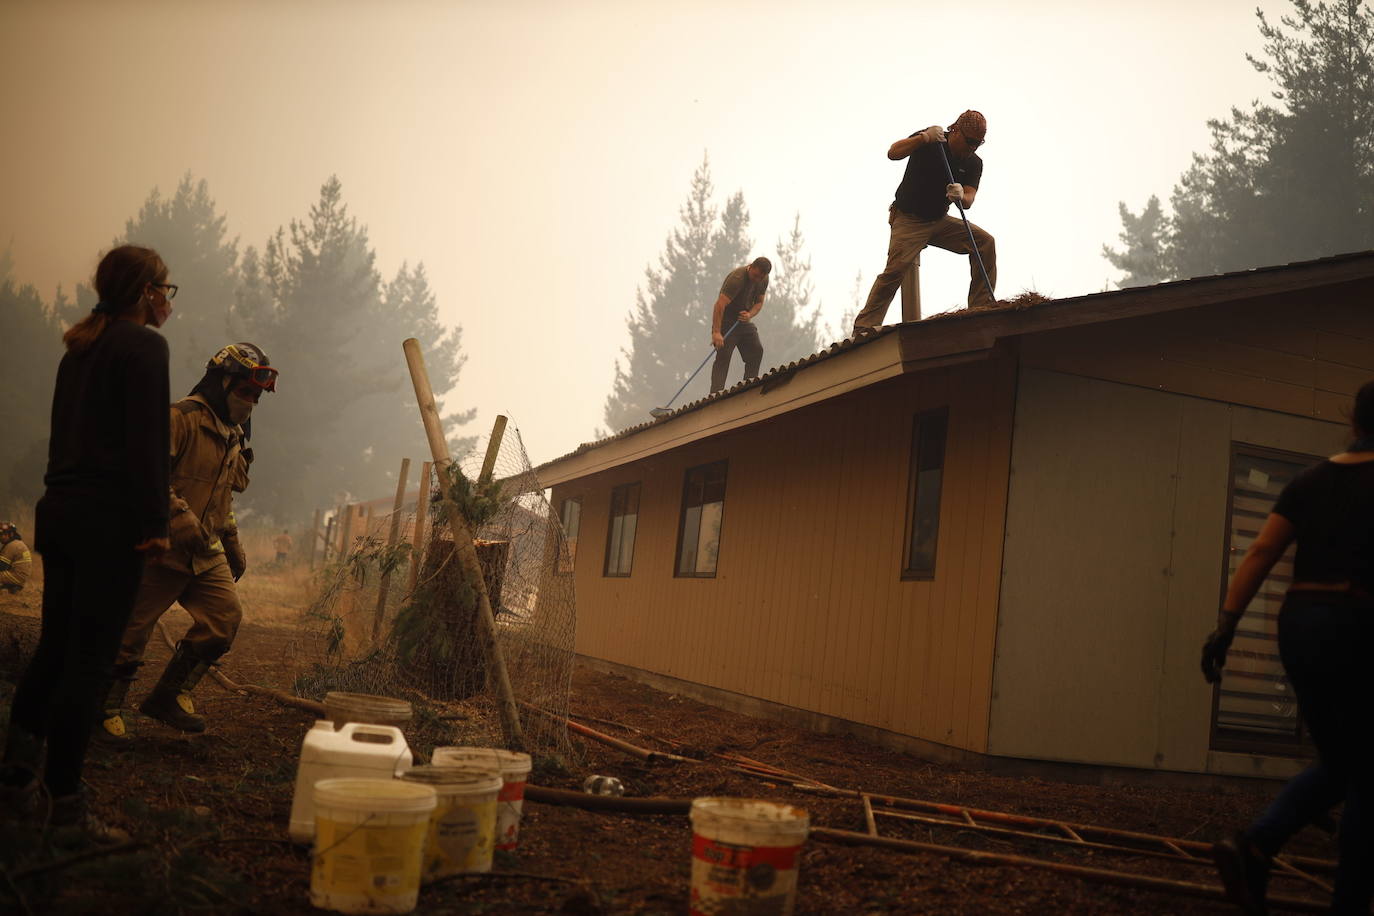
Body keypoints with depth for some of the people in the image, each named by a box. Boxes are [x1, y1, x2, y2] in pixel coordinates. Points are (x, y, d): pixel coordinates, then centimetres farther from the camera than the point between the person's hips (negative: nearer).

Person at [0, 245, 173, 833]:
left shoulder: (81, 347, 19)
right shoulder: (144, 344, -8)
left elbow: (67, 431, 20)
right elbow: (147, 442, -16)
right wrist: (154, 525, -15)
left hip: (59, 512, 9)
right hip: (108, 519, -8)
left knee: (53, 650, 15)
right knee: (88, 661, -4)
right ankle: (66, 801, 2)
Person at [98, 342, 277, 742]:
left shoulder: (234, 436, 18)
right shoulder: (182, 418, -11)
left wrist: (232, 543, 25)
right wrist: (177, 514, -31)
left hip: (206, 552, 8)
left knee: (226, 616, -7)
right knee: (133, 628, 1)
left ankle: (168, 696, 8)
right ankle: (108, 709, 18)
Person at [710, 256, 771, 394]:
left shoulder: (764, 280, -2)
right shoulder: (737, 278, -27)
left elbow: (759, 302, 8)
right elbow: (720, 304, -33)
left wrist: (750, 314, -17)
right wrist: (716, 332, -40)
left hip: (744, 321, 7)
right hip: (726, 320, -7)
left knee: (756, 350, -2)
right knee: (723, 355, -14)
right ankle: (716, 393, -16)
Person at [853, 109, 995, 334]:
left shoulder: (973, 163, 0)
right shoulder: (928, 142, -10)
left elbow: (968, 201, -13)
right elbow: (893, 153, -25)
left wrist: (960, 196, -37)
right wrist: (924, 138, -38)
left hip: (940, 221, 5)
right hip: (908, 220, -5)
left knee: (984, 241, -11)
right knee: (898, 267, -24)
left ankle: (981, 307, -7)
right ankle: (863, 327, -23)